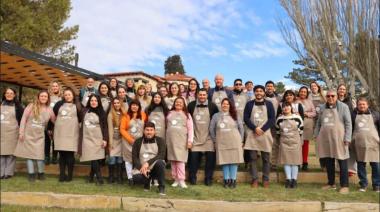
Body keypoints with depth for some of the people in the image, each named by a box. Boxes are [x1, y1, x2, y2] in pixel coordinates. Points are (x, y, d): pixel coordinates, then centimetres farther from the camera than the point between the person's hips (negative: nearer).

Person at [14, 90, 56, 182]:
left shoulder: (49, 110, 3)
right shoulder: (31, 106, -3)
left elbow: (55, 121, 9)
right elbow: (24, 118, -3)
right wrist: (21, 132, -6)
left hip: (40, 136, 1)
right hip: (28, 134, -1)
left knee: (39, 155, -4)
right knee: (29, 154, 4)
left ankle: (41, 173, 14)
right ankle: (31, 174, 14)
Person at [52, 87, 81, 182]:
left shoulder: (77, 106, 7)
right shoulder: (59, 104, 10)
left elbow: (80, 118, 3)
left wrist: (72, 123, -7)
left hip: (72, 133, -2)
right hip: (60, 133, 2)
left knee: (70, 154, -3)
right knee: (62, 154, 5)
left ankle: (70, 175, 5)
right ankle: (62, 174, 12)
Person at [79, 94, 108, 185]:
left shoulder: (101, 113, 2)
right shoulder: (84, 111, 6)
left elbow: (105, 127, 1)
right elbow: (81, 123, 14)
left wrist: (105, 139, -6)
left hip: (98, 139, -1)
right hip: (87, 138, 1)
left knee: (96, 159, -4)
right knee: (93, 159, -7)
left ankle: (91, 177, 15)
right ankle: (99, 179, -1)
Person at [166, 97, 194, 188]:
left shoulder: (186, 114, 7)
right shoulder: (170, 113, 14)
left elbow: (190, 128, 1)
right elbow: (166, 126, 14)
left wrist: (190, 140, -9)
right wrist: (166, 139, 7)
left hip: (182, 140, -3)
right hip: (171, 139, 3)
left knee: (180, 159, -11)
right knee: (173, 160, 3)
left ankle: (181, 180, -9)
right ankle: (176, 179, 9)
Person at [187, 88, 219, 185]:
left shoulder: (212, 106, 0)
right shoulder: (191, 105, 4)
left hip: (208, 137, 0)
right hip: (195, 137, 1)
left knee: (210, 157, -1)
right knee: (193, 157, -1)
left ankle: (208, 179, 11)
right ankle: (192, 178, 14)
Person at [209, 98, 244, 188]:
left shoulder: (235, 116, 7)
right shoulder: (216, 116, 7)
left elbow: (241, 128, 9)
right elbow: (211, 129, 9)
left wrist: (240, 140, 5)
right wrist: (215, 141, 6)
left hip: (234, 142, 0)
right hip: (222, 143, 0)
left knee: (234, 160, 0)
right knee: (224, 161, 2)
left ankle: (233, 180, 9)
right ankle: (226, 180, 11)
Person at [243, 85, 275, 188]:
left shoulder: (269, 104, 7)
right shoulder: (249, 104, 7)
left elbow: (272, 119, 0)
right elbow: (246, 118, 1)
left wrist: (262, 129, -12)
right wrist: (255, 128, -13)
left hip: (265, 133, 0)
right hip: (252, 134, 0)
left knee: (266, 158, 4)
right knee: (253, 157, 0)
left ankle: (266, 179, 13)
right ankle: (254, 179, 7)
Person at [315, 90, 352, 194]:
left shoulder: (343, 107, -2)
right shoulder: (322, 107, 10)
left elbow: (348, 123, -6)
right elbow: (318, 123, 15)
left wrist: (347, 138, -12)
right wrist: (316, 136, 9)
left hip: (339, 139, -4)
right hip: (325, 139, 4)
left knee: (342, 162, 0)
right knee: (328, 162, 10)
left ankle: (344, 185, 6)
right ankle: (331, 183, 21)